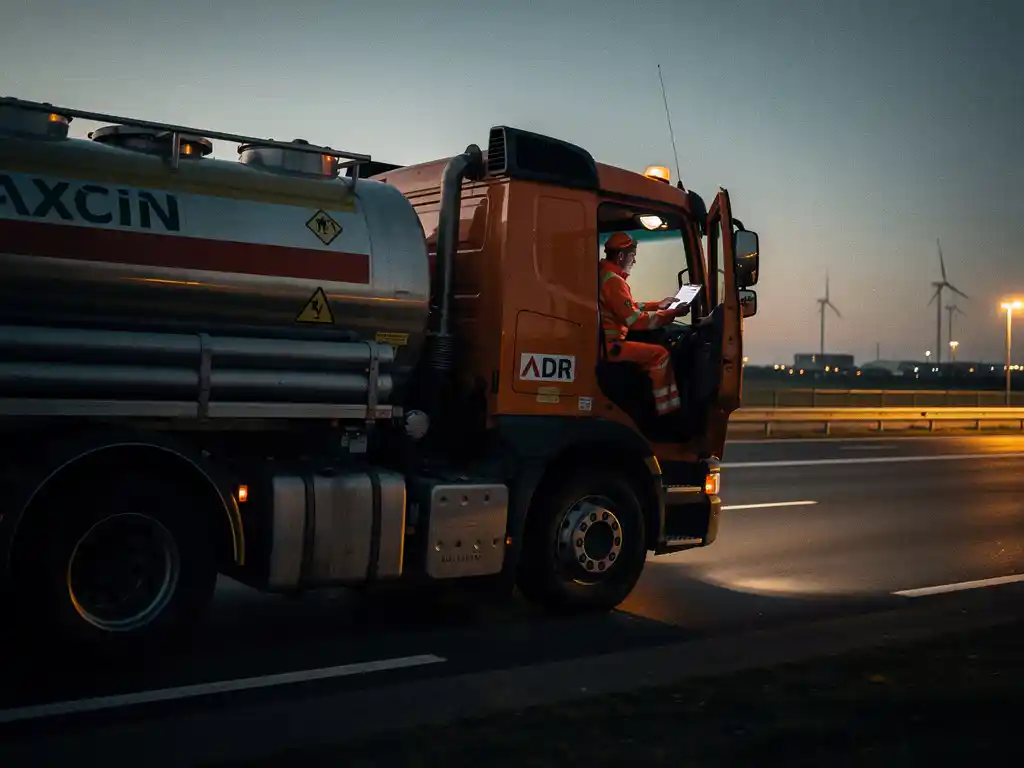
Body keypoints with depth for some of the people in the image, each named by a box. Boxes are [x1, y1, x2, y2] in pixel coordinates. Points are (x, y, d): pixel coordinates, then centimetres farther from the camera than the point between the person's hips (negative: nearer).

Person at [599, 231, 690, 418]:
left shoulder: (603, 275, 15)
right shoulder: (613, 281, -19)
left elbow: (628, 307, 26)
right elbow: (636, 320, -22)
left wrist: (658, 305, 22)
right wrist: (672, 314, -14)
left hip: (602, 342, 11)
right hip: (608, 346, -11)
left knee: (650, 346, 20)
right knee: (659, 354, -8)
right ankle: (666, 410, -3)